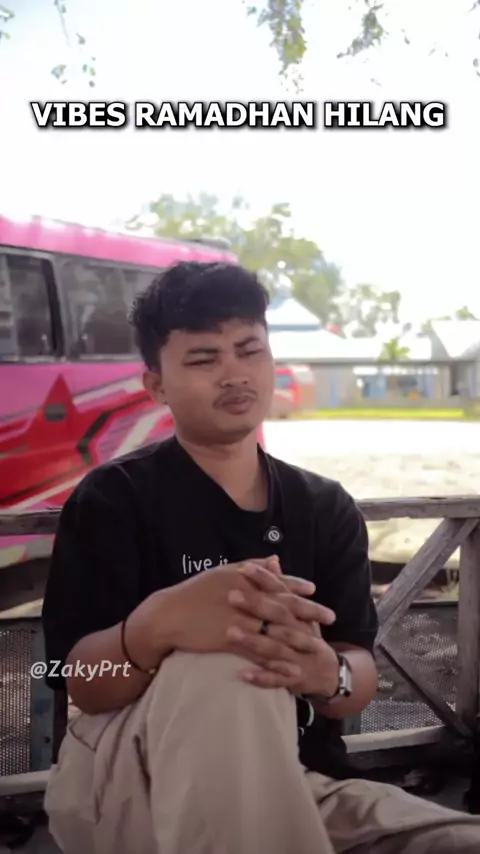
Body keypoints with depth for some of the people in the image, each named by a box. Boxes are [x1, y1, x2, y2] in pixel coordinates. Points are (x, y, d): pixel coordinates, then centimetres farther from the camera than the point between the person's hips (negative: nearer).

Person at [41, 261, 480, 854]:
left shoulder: (328, 508, 6)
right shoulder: (114, 498, -6)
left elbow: (363, 677, 0)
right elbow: (82, 683, -14)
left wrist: (327, 673, -26)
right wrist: (158, 624, -38)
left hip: (293, 783, 4)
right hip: (132, 784, -3)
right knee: (217, 667, -36)